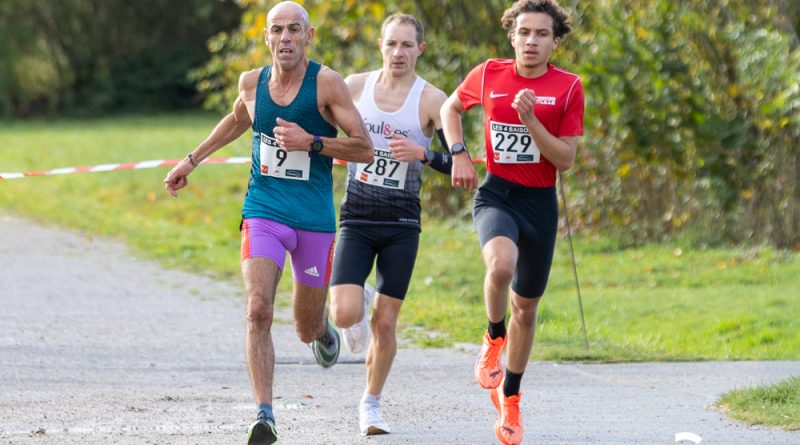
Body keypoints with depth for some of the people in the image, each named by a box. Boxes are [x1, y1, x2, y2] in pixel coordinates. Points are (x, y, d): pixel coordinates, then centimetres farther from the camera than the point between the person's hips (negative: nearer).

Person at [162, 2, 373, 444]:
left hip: (315, 220, -1)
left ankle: (322, 326, 50)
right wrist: (192, 160, 25)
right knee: (258, 310, -21)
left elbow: (364, 148, -9)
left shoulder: (327, 83, -9)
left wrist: (311, 142, -21)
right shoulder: (252, 82, 2)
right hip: (263, 213, 1)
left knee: (307, 330, 10)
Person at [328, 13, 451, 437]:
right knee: (346, 315, -15)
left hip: (402, 226, -1)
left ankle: (371, 403, 22)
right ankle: (358, 305, 22)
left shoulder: (431, 100, -6)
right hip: (356, 220, 1)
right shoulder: (355, 86, 1)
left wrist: (422, 153, -28)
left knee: (384, 324, 1)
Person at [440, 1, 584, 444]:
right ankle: (493, 338, -5)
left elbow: (565, 159, -7)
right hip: (496, 194, -1)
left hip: (540, 203, 1)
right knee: (501, 263, -35)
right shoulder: (489, 75, -2)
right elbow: (450, 108, 17)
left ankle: (510, 397, 31)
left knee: (526, 307, 10)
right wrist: (458, 155, 0)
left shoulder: (568, 87, -4)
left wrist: (531, 121, -21)